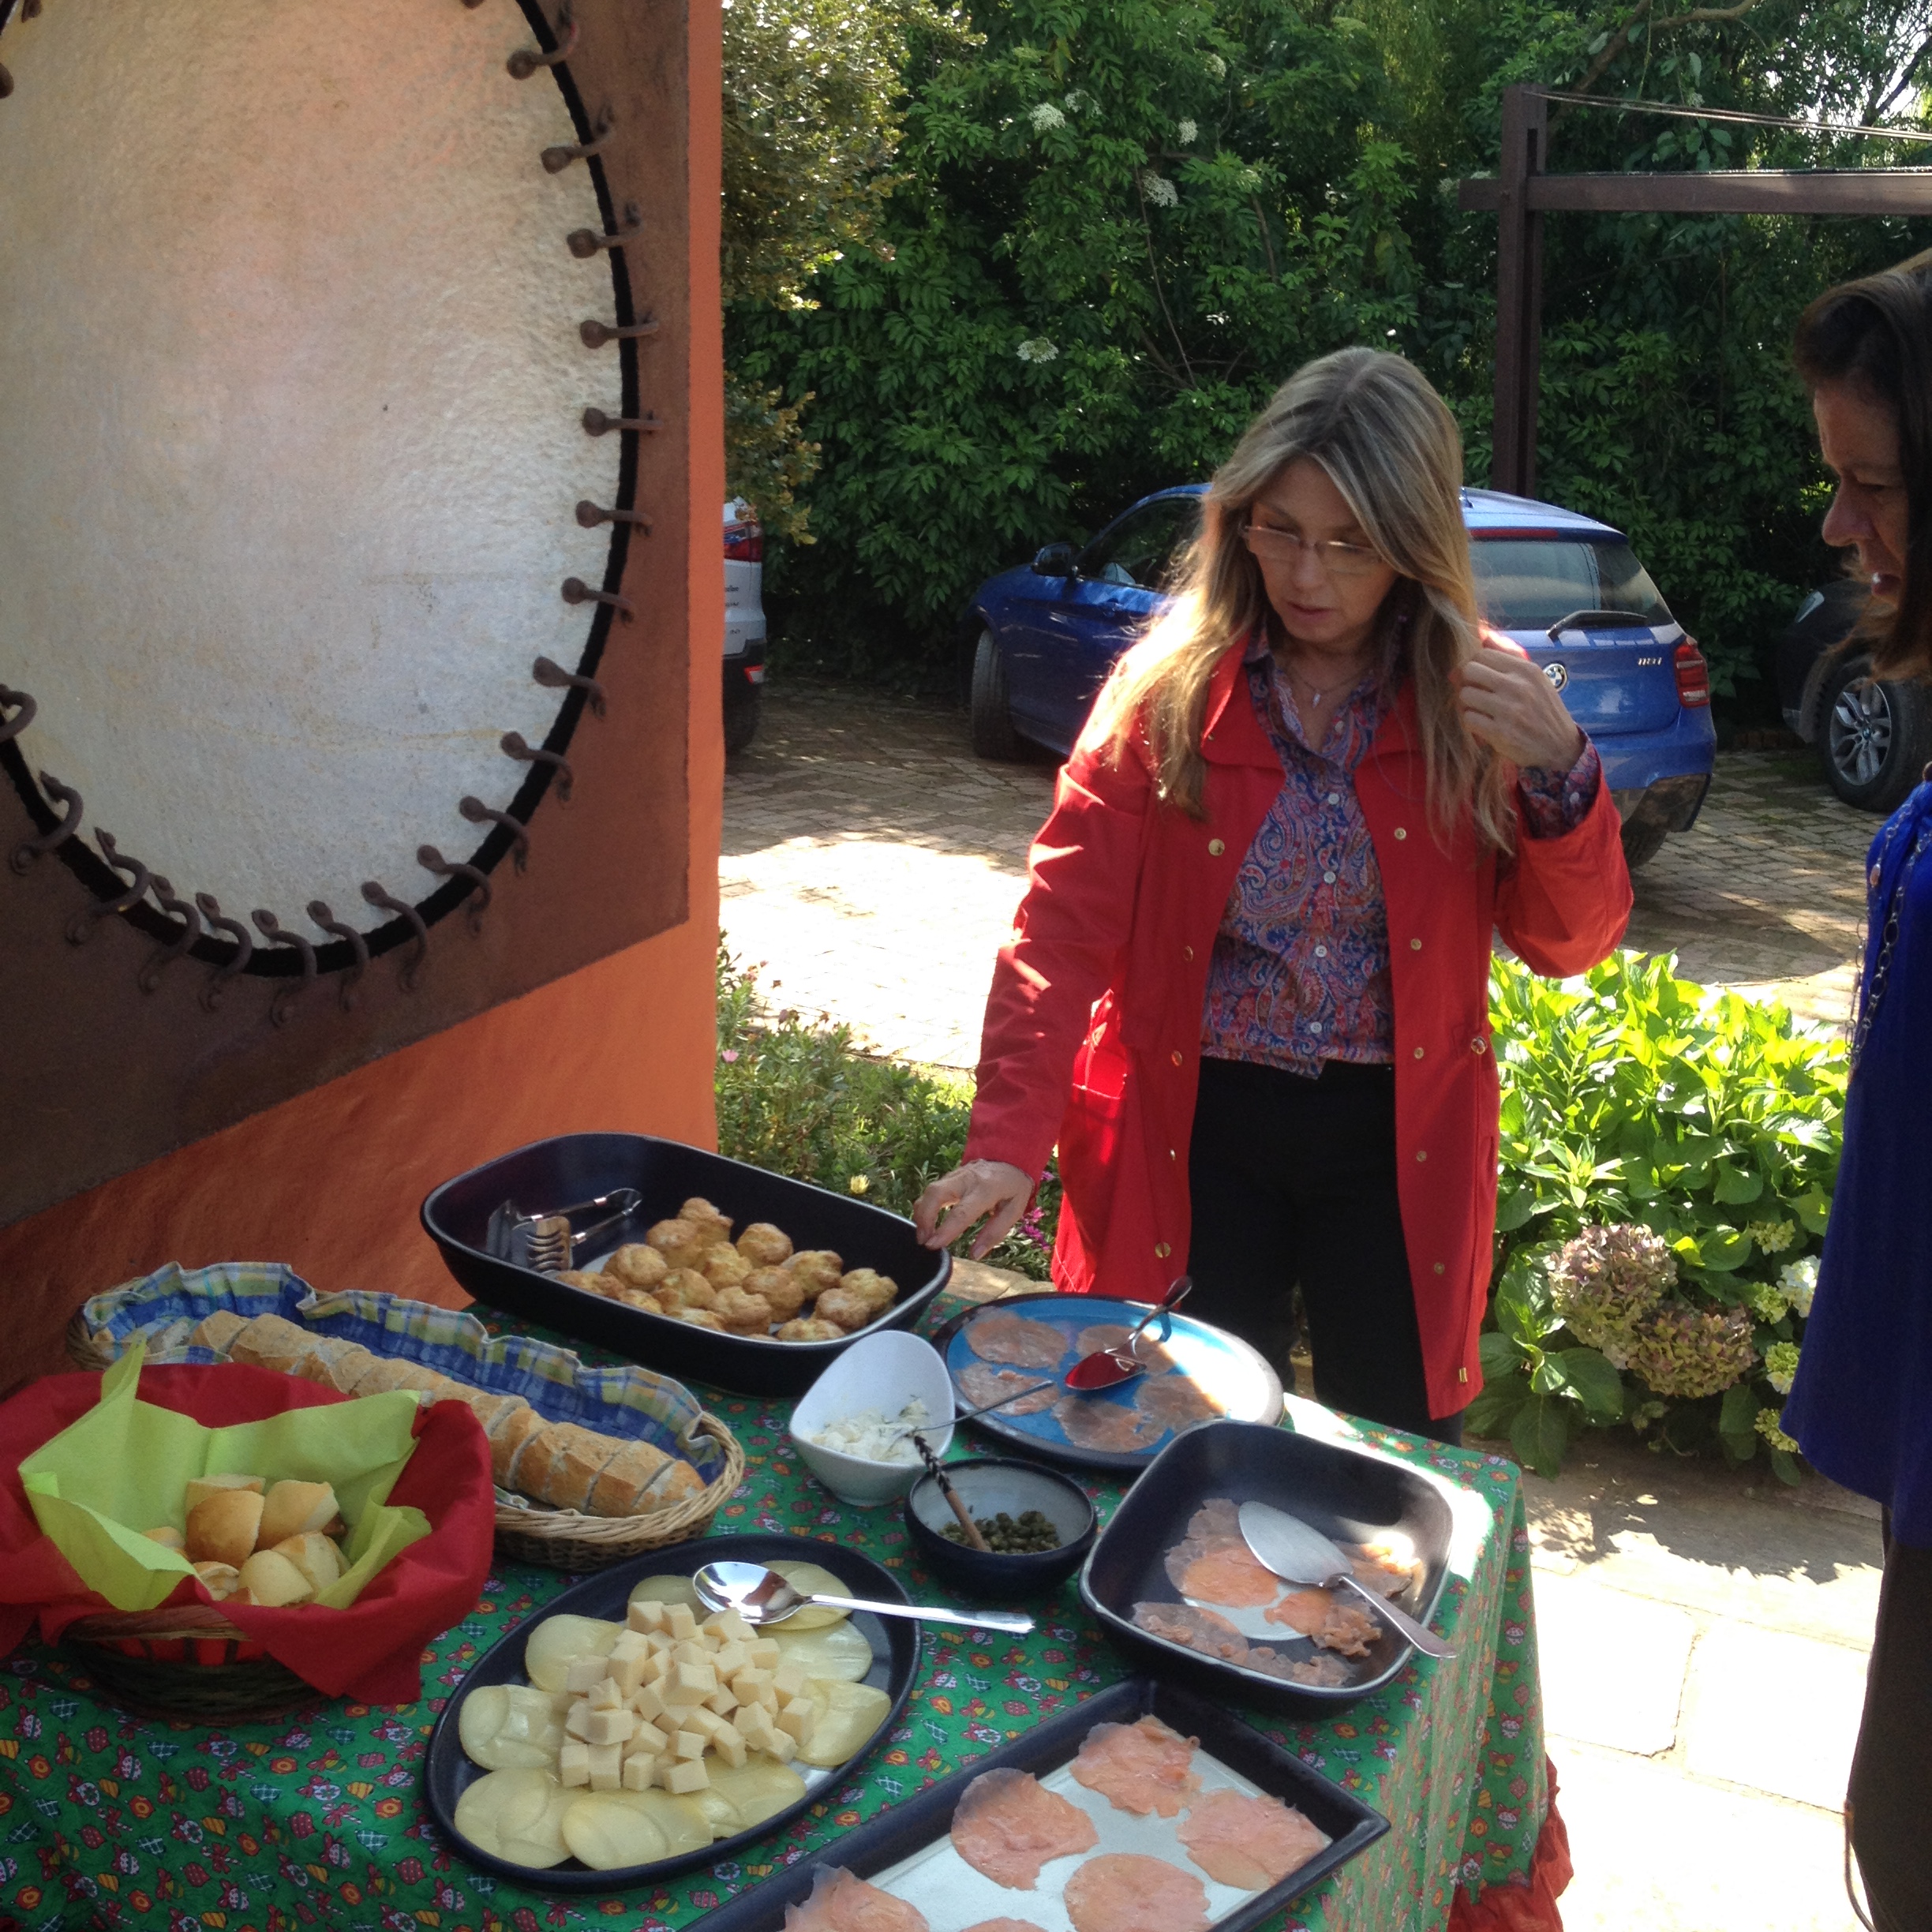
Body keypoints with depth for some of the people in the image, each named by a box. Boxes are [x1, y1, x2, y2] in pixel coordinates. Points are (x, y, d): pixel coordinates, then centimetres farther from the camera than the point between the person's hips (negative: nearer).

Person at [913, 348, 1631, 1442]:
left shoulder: (1474, 699, -3)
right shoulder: (1169, 691, -6)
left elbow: (1571, 945, -3)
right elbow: (1066, 922, -12)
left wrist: (1560, 771, -21)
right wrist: (1011, 1138, -23)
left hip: (1395, 1145, 1)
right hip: (1196, 1131, 0)